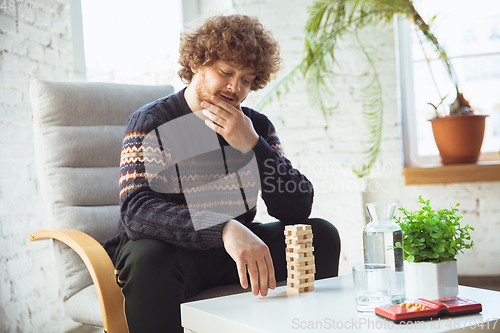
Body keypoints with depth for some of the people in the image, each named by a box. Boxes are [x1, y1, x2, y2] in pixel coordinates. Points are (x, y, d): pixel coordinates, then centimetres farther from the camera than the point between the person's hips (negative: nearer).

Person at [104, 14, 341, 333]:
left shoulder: (257, 126, 6)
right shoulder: (151, 123, -10)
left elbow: (299, 209, -3)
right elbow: (137, 211, -27)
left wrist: (251, 146, -17)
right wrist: (226, 229, -41)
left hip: (234, 253, 5)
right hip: (172, 251, -4)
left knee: (322, 235, -11)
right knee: (149, 258, -36)